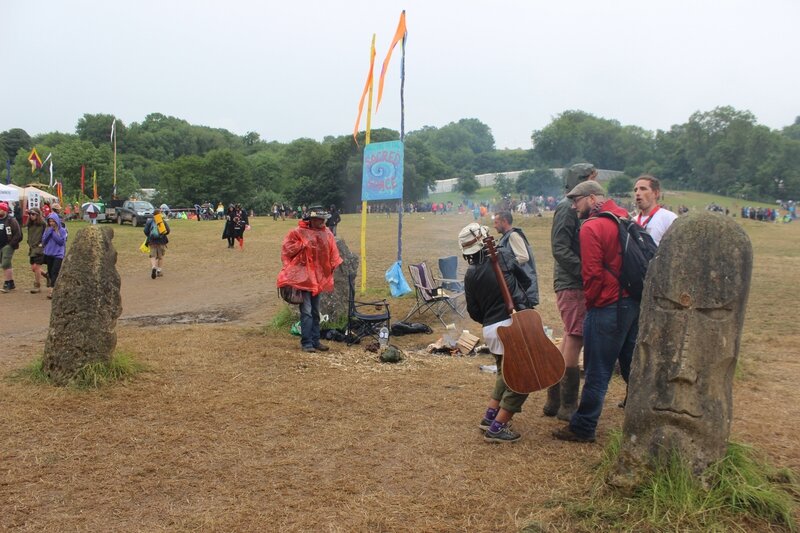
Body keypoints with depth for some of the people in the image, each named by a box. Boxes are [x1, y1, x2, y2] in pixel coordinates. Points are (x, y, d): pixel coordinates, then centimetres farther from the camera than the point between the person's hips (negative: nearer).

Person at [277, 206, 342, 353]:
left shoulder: (326, 233, 6)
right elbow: (287, 249, -9)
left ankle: (315, 341, 22)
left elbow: (332, 252, 12)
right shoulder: (298, 232, -9)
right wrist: (304, 244, -15)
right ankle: (306, 342, -2)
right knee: (306, 311, -8)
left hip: (318, 277, 6)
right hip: (303, 277, -6)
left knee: (316, 312, 13)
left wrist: (334, 265, 2)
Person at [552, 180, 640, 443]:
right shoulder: (624, 220, 11)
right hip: (635, 302, 8)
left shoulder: (592, 227, -13)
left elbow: (592, 274, -16)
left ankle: (583, 428, 8)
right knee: (632, 365, 18)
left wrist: (589, 301, -1)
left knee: (597, 372, -1)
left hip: (608, 307, -8)